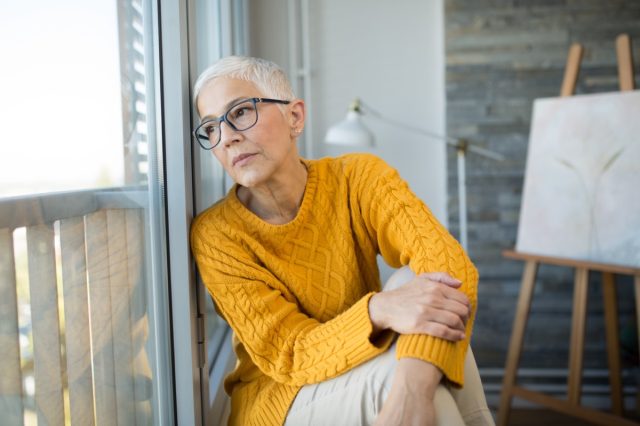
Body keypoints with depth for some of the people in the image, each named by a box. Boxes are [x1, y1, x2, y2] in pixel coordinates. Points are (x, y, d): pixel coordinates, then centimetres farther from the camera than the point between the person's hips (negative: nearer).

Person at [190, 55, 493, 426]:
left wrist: (413, 387, -44)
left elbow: (448, 262, -26)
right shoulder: (216, 235, -15)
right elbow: (286, 355, -18)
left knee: (419, 282, -26)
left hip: (366, 380, 3)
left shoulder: (357, 177, -11)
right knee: (396, 368, -33)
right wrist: (378, 310, -39)